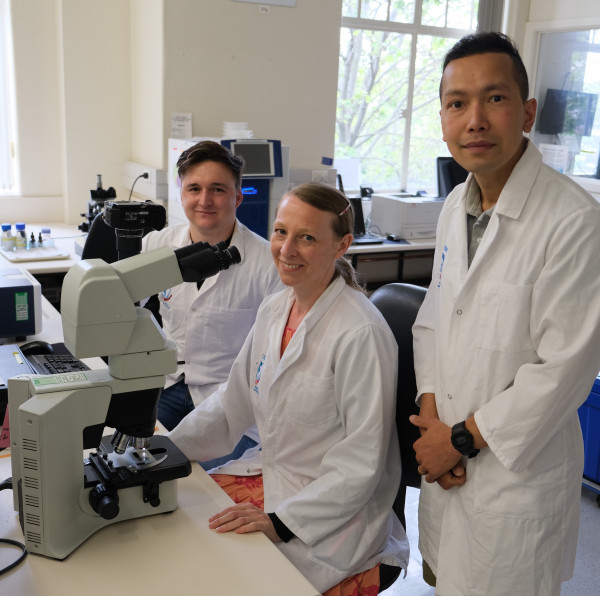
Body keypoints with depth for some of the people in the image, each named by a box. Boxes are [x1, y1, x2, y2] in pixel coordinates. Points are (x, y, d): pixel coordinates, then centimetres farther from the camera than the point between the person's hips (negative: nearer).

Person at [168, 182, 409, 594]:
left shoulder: (361, 333, -23)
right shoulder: (274, 309, 2)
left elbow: (361, 463, -20)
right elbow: (234, 400, 12)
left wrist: (282, 521, -23)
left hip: (333, 520, -7)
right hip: (273, 479, 8)